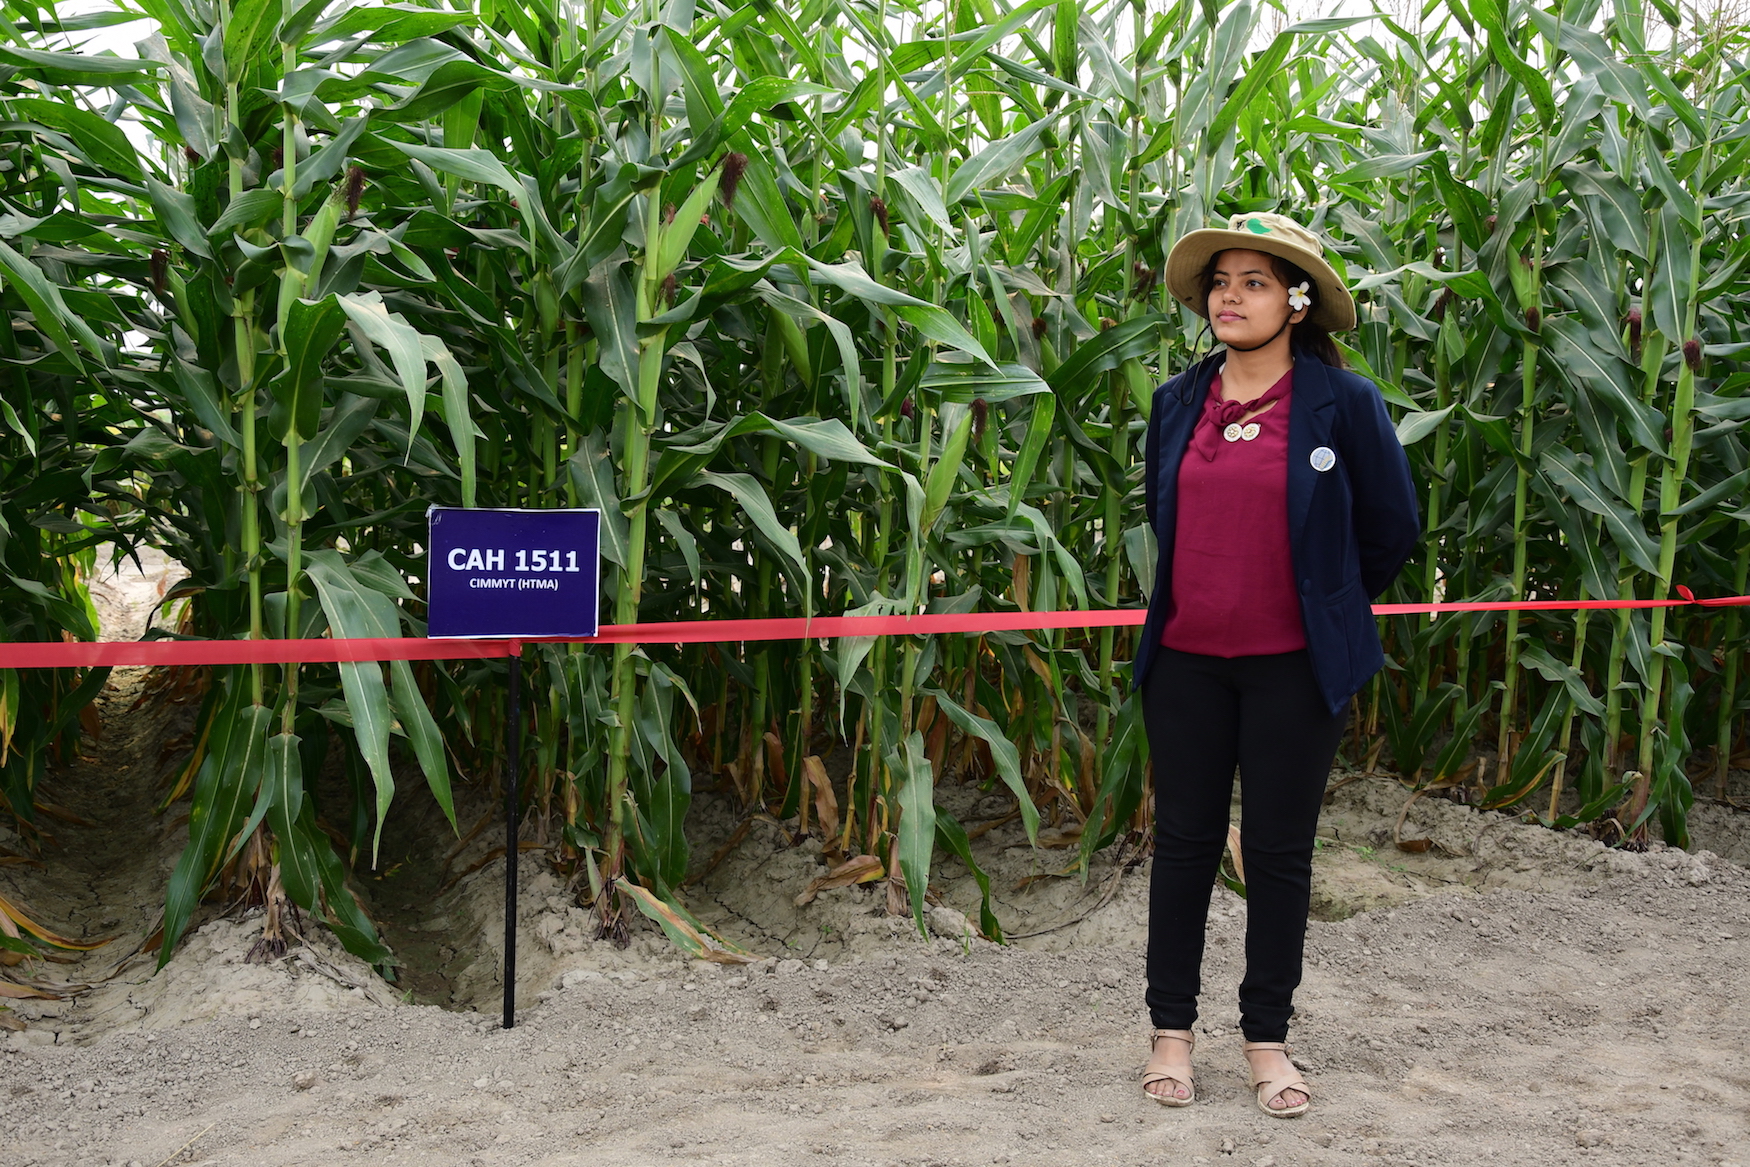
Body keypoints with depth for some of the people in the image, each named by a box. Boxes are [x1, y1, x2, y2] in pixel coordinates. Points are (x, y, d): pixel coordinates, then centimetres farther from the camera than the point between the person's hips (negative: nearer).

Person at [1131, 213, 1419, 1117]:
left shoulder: (1342, 402, -7)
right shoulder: (1177, 402, 5)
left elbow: (1390, 528, 3)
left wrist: (1329, 608, 11)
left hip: (1293, 663, -3)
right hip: (1186, 659, 3)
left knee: (1278, 852, 6)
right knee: (1185, 841, 10)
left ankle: (1268, 1041, 21)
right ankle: (1172, 1031, 22)